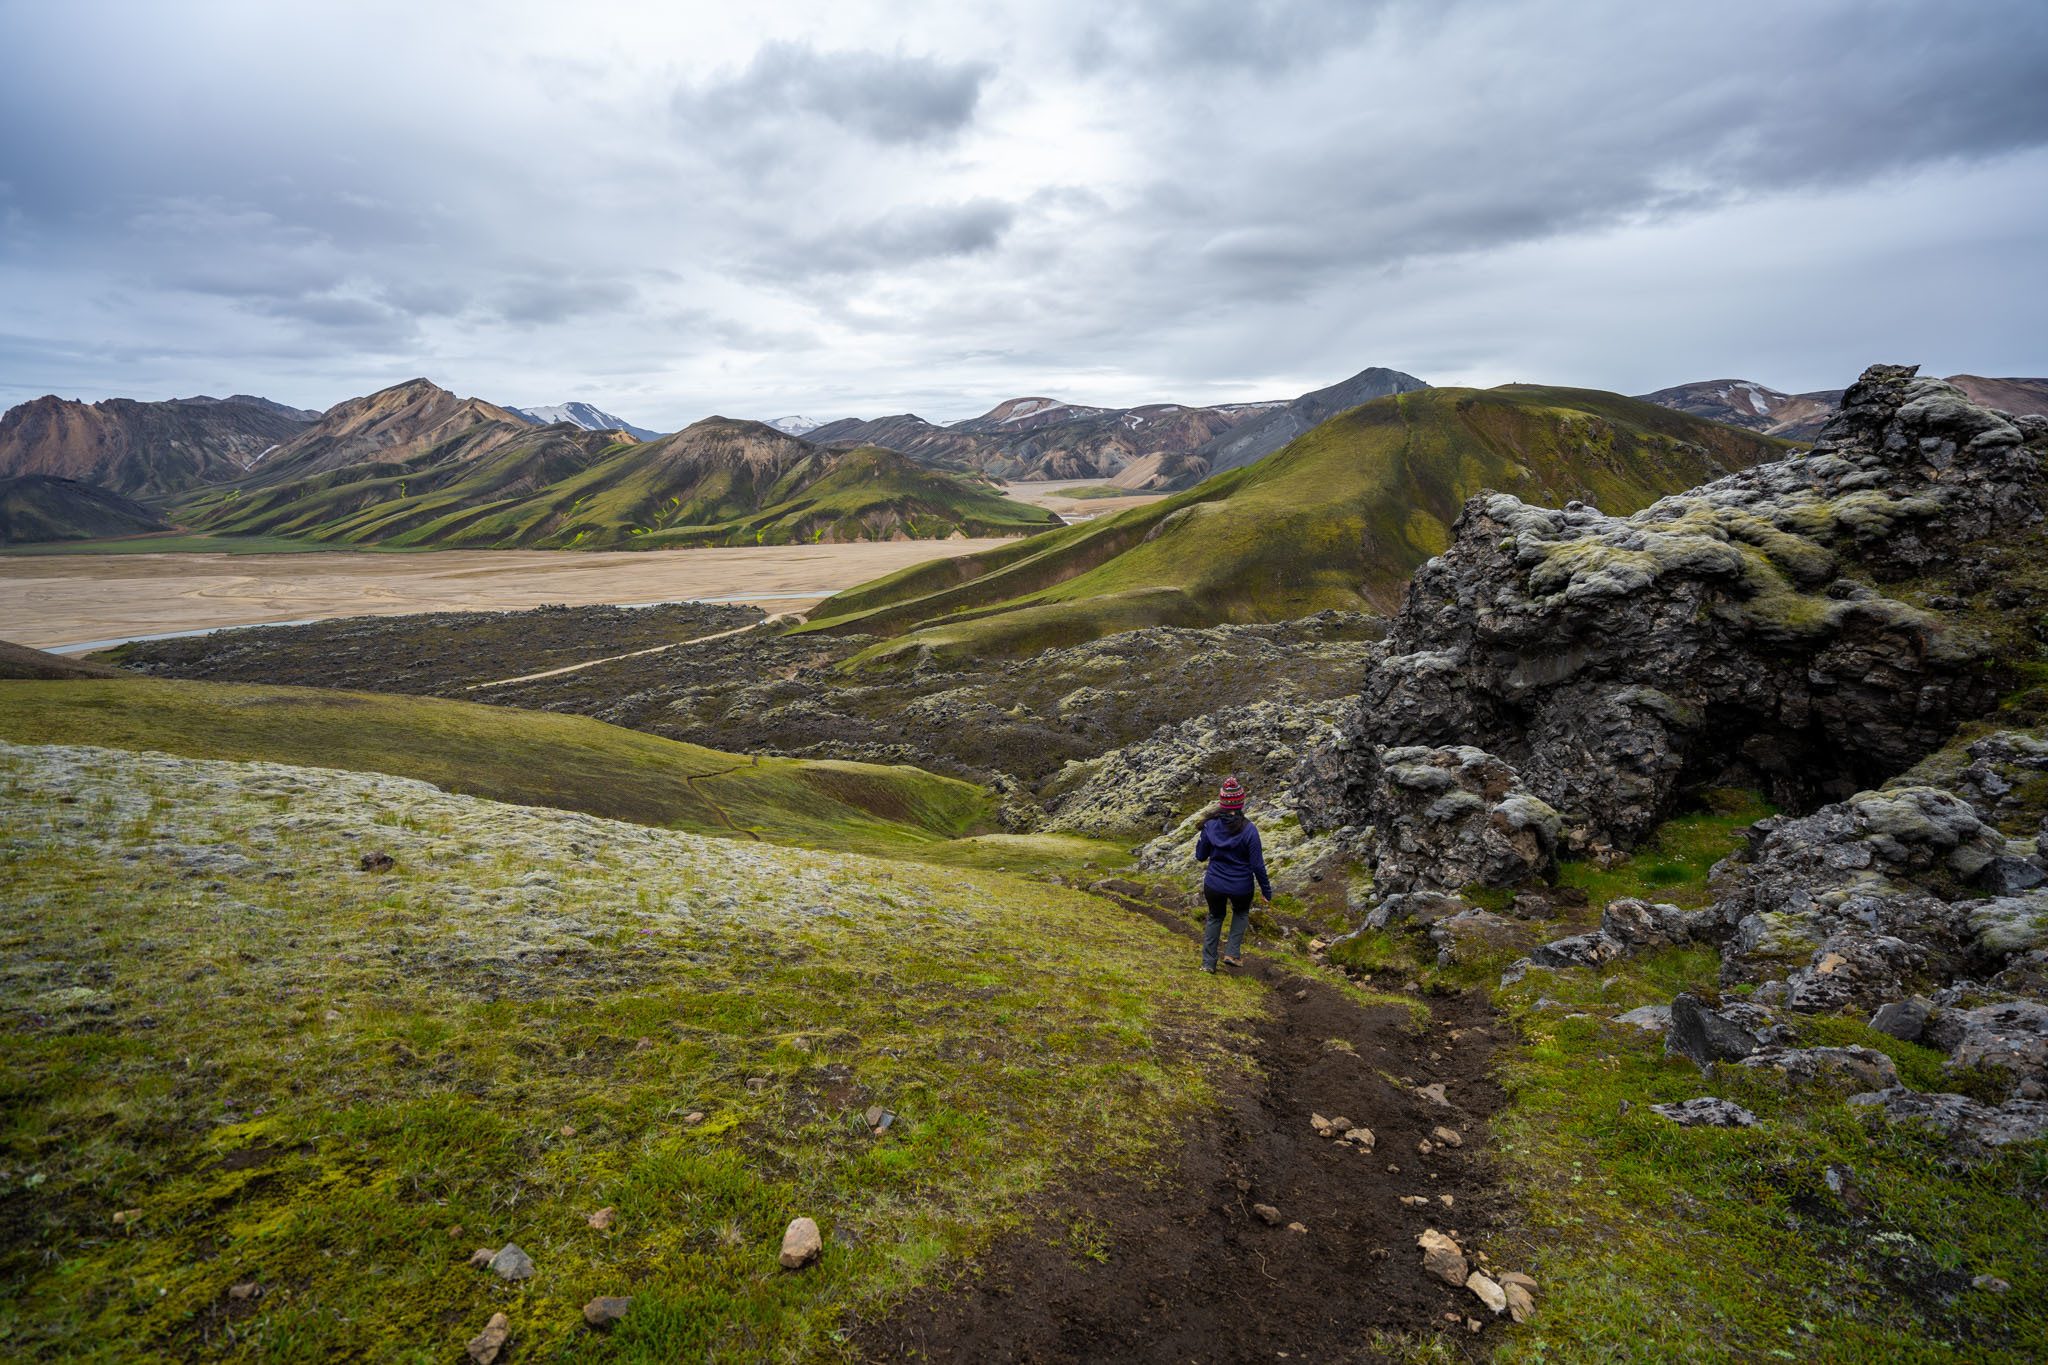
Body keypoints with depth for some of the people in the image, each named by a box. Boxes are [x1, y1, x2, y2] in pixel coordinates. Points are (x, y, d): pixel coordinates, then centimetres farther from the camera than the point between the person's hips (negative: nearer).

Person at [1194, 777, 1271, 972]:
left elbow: (1200, 856, 0)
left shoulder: (1210, 825, -12)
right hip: (1241, 887, -1)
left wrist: (1199, 840, 16)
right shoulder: (1248, 829, -19)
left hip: (1214, 885, 2)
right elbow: (1257, 865, -15)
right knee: (1241, 912, 32)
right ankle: (1232, 953, 21)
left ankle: (1208, 962, 30)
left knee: (1215, 917, 28)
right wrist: (1267, 891, -4)